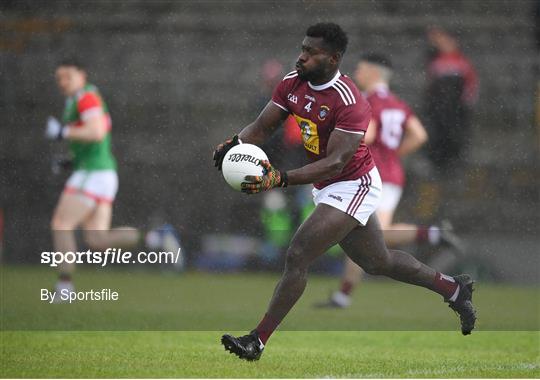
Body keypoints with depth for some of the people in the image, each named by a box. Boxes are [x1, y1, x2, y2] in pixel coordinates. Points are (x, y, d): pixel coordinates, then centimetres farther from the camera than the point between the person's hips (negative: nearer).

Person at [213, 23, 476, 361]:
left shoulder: (350, 103, -28)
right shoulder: (293, 84, -4)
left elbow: (335, 163, -33)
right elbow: (263, 127, 0)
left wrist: (281, 179, -44)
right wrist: (235, 143, -23)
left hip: (352, 187, -9)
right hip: (329, 189, 9)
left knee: (297, 257, -16)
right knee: (378, 262, 23)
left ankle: (257, 342, -11)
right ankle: (454, 288, 41)